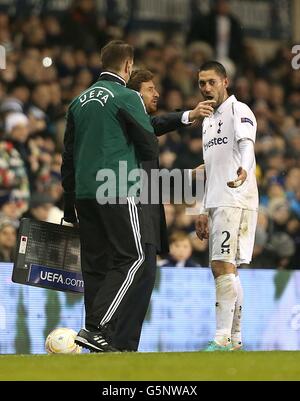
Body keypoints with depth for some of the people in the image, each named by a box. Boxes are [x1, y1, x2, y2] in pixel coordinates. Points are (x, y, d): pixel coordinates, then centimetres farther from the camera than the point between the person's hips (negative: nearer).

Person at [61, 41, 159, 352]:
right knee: (132, 258, -3)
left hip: (84, 192, 7)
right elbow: (150, 149, -5)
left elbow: (68, 155, 18)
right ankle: (94, 327, -16)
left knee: (94, 263, 9)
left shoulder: (80, 101, 16)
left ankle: (97, 340, 6)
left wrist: (69, 204, 22)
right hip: (117, 190, -7)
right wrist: (133, 153, 19)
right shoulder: (127, 98, -4)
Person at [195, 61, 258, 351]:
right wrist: (204, 211, 23)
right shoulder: (208, 120, 22)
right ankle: (235, 339, 13)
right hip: (216, 204, 9)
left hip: (236, 201, -9)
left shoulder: (238, 110, -4)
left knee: (223, 266, -16)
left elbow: (246, 145, -23)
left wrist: (244, 170, -44)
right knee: (223, 270, 9)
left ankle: (222, 340, -20)